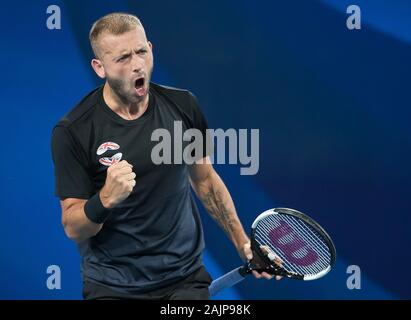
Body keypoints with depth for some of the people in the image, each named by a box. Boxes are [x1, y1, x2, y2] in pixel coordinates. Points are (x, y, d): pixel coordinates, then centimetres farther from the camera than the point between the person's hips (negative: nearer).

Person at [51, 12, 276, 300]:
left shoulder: (183, 105, -3)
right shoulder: (73, 131, -14)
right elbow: (73, 228, -13)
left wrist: (242, 243, 10)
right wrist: (106, 198, -32)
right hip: (112, 286, -2)